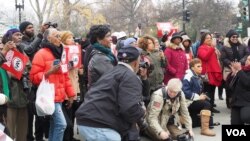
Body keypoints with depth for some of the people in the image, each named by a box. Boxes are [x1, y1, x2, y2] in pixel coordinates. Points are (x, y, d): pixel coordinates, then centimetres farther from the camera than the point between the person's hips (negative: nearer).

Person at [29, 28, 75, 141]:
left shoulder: (59, 53, 16)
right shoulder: (41, 54, -9)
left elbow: (65, 76, 20)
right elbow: (34, 77, -12)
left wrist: (70, 94, 15)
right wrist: (50, 72, -24)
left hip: (58, 97, 8)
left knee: (54, 125, 11)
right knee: (61, 124, -14)